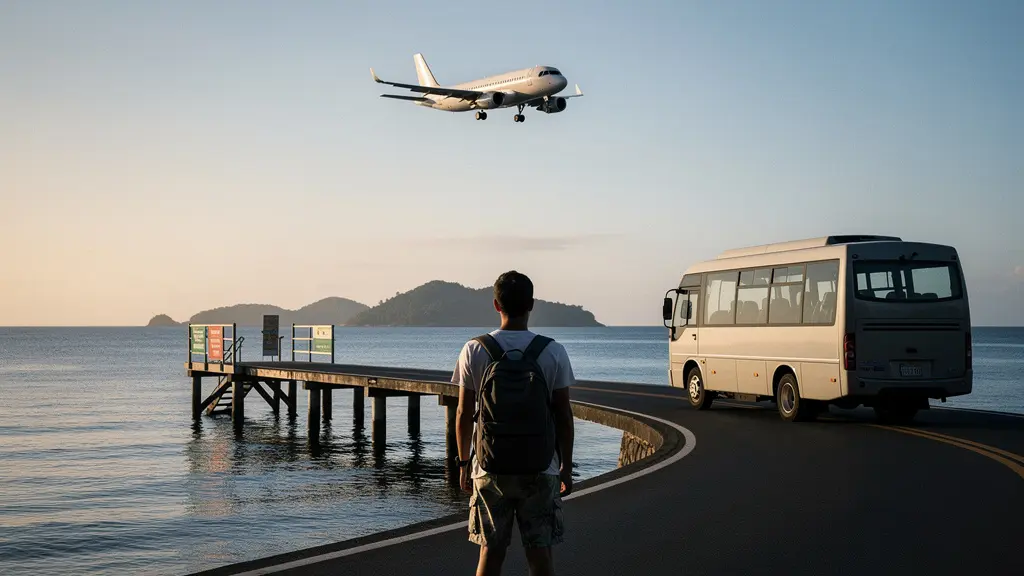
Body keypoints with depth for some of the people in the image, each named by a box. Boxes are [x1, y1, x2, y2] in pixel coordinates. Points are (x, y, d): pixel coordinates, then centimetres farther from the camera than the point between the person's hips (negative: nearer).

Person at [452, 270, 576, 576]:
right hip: (541, 470, 0)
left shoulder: (474, 350, -4)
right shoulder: (553, 352, -5)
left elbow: (464, 414, -1)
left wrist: (463, 462, 11)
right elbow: (563, 415, -2)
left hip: (490, 469, 1)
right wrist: (567, 466, 8)